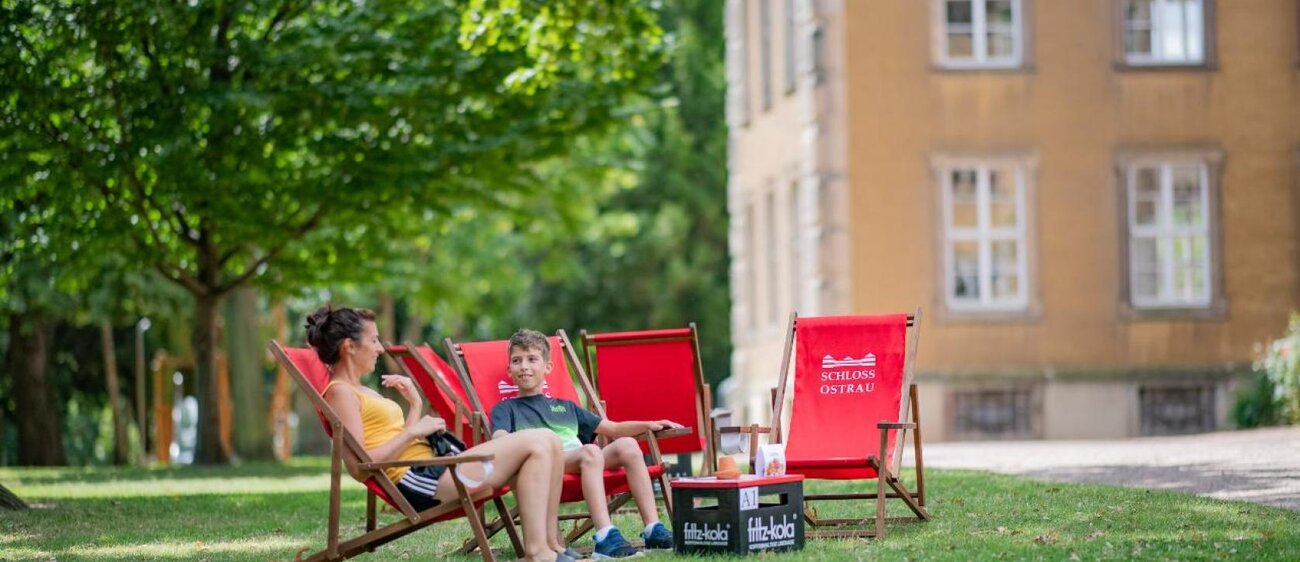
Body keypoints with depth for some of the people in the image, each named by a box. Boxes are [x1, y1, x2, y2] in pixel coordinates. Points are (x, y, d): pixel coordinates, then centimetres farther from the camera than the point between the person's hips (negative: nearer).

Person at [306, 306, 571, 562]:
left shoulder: (364, 393, 24)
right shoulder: (340, 394, -6)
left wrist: (415, 405, 13)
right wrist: (413, 432, -14)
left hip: (435, 461, 11)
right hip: (420, 477, -11)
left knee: (547, 443, 4)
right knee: (536, 445, -14)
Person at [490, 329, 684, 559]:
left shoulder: (566, 407, 36)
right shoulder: (505, 409, 19)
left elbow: (613, 429, 32)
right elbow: (499, 440, -4)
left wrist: (648, 425, 15)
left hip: (579, 464, 5)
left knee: (627, 445, -22)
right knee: (590, 452, -35)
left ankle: (653, 530, -29)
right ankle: (605, 538, -50)